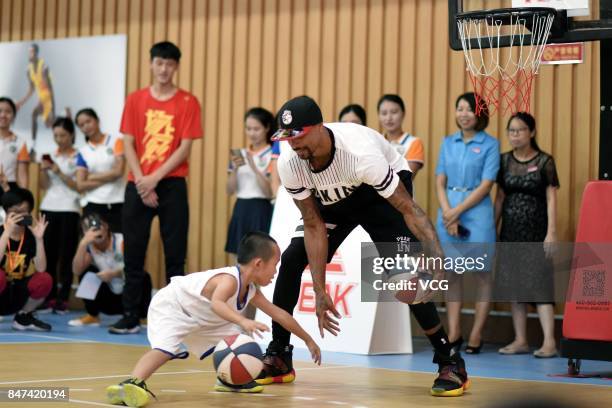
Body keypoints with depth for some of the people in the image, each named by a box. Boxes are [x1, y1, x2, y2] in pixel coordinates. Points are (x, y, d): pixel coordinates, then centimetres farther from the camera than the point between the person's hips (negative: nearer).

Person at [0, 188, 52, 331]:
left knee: (44, 280, -21)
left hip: (15, 296, 4)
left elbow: (41, 269, -14)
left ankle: (23, 317, 5)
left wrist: (39, 238, -22)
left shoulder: (31, 236, -2)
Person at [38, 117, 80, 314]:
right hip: (48, 209, 4)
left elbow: (79, 186, -6)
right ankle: (49, 297, 6)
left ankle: (63, 299, -4)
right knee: (48, 254, 1)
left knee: (66, 256, -4)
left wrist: (59, 172, -13)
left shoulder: (78, 157, -1)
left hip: (69, 210, -4)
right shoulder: (50, 156, 12)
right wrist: (43, 170, -6)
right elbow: (43, 185, 12)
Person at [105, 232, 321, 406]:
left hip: (198, 320, 10)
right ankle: (132, 384, -52)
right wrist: (244, 322, -68)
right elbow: (217, 304, -53)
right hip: (169, 309, -9)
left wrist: (308, 340, 15)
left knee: (234, 336, 7)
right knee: (164, 348, -33)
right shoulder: (229, 279, -31)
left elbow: (279, 314, 10)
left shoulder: (251, 292, -2)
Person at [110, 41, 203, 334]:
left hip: (172, 186, -2)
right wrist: (142, 182, -8)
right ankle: (130, 316, 9)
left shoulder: (188, 102, 1)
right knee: (133, 253, 3)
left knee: (175, 254, -1)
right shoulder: (135, 100, 7)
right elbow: (128, 145, 3)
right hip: (138, 185, 2)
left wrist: (156, 178, -13)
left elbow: (185, 147, -5)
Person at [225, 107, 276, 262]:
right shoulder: (240, 155, 10)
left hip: (262, 212, -5)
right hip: (241, 211, 5)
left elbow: (270, 193, -12)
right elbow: (230, 190, 6)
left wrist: (254, 167, -19)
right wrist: (235, 168, -10)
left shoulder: (272, 156, -5)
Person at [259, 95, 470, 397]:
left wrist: (438, 259, -47)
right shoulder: (288, 164, -26)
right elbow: (314, 227, -17)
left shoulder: (360, 152, -41)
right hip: (332, 197, 5)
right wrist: (320, 292, -20)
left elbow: (409, 210, -36)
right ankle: (278, 358, 5)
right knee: (291, 260, -9)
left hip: (383, 189, -5)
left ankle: (450, 362, -10)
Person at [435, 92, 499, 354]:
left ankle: (476, 336, 4)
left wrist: (457, 211, -11)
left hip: (477, 211, -4)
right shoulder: (448, 143, 12)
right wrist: (447, 212, -8)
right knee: (452, 274, 5)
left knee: (481, 274, -1)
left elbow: (486, 185, -7)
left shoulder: (490, 144, 0)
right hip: (448, 210, 4)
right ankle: (453, 333, 11)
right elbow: (440, 182, 8)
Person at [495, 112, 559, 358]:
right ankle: (520, 340, 11)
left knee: (539, 283, -10)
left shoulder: (544, 161, -3)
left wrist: (551, 232, -12)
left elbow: (551, 198, -5)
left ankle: (549, 342, -12)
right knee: (515, 283, 5)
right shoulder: (504, 161, 7)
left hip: (536, 231, -4)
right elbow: (500, 197, 11)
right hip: (511, 231, 4)